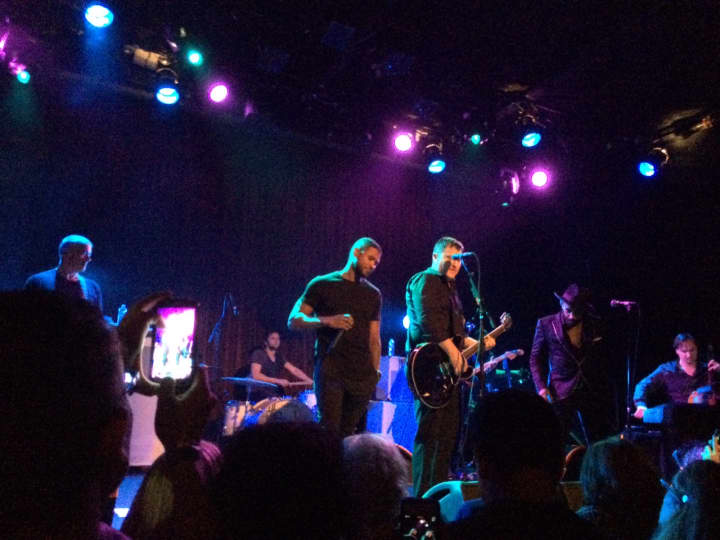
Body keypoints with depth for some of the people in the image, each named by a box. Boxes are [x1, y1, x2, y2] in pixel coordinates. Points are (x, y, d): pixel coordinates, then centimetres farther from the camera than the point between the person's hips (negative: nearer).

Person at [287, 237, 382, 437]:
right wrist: (327, 321, -15)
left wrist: (375, 372, 7)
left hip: (362, 375, 4)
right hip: (330, 370, -3)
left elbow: (374, 338, 17)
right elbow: (294, 320, 1)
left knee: (348, 433, 3)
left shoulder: (373, 295, 16)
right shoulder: (323, 284, 4)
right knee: (329, 430, -8)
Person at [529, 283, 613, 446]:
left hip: (592, 394, 3)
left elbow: (603, 360, 11)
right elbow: (536, 358, 2)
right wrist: (541, 387, -8)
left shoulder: (594, 324, 4)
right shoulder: (546, 324, -1)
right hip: (561, 395, -3)